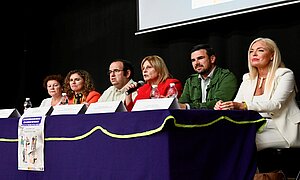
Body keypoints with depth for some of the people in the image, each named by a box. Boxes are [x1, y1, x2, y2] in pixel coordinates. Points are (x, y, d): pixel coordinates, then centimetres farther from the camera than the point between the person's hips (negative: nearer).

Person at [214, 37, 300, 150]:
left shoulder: (285, 74, -3)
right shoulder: (248, 79, 15)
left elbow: (275, 104, -19)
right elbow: (235, 105, 6)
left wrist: (243, 106, -33)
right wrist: (223, 106, -20)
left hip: (281, 130, -5)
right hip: (258, 127, 5)